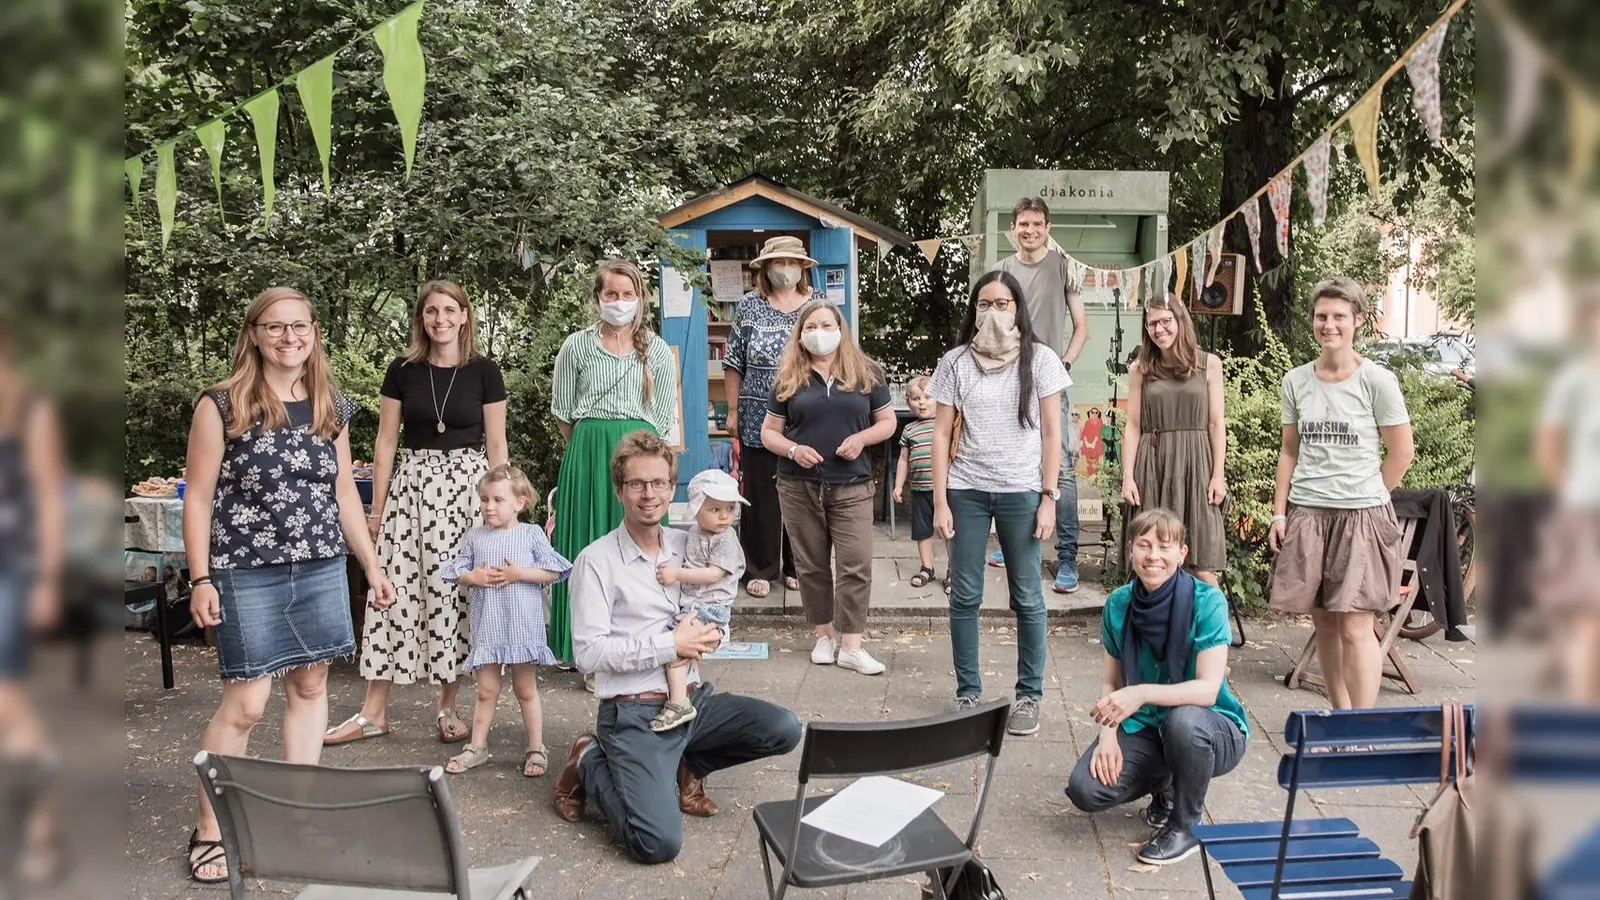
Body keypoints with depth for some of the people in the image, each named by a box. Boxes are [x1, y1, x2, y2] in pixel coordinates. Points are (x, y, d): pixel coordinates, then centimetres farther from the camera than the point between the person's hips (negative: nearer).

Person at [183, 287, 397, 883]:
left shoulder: (332, 408, 7)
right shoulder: (222, 405, -6)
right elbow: (198, 497, -5)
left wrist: (372, 566, 12)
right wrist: (201, 579, -10)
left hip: (321, 569, 4)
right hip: (247, 573, -4)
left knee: (310, 687, 9)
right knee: (247, 702, -3)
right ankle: (208, 831, 14)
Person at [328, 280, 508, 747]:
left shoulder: (485, 371, 0)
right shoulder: (403, 371, 5)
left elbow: (495, 443, 2)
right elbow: (386, 440, 7)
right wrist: (377, 507, 5)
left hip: (467, 484, -1)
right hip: (412, 483, 2)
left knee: (456, 593, 1)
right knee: (395, 590, 1)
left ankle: (447, 706, 16)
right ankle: (374, 711, 10)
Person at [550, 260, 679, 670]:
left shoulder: (657, 350, 6)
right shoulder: (577, 345, 5)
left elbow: (664, 415, 7)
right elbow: (563, 412, 9)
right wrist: (593, 446, 8)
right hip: (588, 455, 0)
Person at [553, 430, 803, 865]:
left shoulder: (688, 545, 8)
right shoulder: (596, 561, -9)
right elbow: (589, 652, -16)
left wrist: (713, 635, -4)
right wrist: (671, 644, -17)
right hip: (635, 713, -6)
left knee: (784, 729, -12)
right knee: (660, 843, -21)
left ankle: (687, 766, 11)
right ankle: (590, 763, 8)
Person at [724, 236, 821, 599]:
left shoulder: (820, 304, 5)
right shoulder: (750, 306, 3)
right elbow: (734, 363, 5)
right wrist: (733, 411, 3)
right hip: (760, 419, -1)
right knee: (760, 493, 3)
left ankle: (797, 565, 21)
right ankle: (760, 568, 15)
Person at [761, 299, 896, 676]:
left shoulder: (866, 374, 3)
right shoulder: (789, 380, 5)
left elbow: (887, 422, 8)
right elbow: (769, 432, 8)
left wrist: (861, 437, -12)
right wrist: (793, 449, -12)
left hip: (852, 486, -1)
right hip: (799, 486, 1)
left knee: (855, 566, -5)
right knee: (812, 565, 9)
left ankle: (851, 646, 3)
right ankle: (825, 635, 23)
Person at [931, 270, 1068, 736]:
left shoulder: (1039, 359, 2)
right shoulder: (955, 362, 4)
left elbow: (1051, 433, 2)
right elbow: (941, 434, 4)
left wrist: (1049, 497, -4)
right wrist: (940, 501, -2)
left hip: (1021, 491, -1)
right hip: (967, 490, 1)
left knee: (1027, 598, 4)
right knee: (964, 596, 4)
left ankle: (1029, 696, 17)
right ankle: (968, 693, 17)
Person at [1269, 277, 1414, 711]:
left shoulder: (1377, 380, -5)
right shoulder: (1296, 381, 7)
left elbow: (1402, 453, 0)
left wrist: (1364, 497, 3)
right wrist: (1279, 513, 7)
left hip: (1361, 516, -4)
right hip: (1306, 514, 4)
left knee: (1355, 629, -6)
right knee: (1324, 624, 10)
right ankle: (1340, 714, 22)